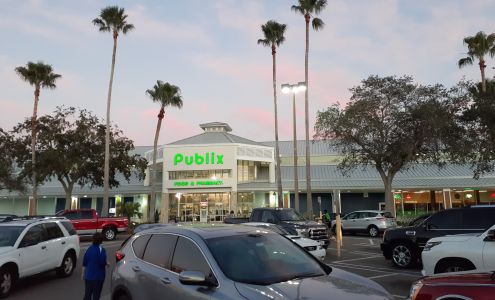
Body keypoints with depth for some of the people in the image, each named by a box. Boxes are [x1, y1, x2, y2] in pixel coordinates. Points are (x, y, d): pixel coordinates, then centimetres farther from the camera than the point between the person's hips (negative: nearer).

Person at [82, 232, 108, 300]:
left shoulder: (89, 249, 3)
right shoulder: (101, 250, -16)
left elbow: (84, 263, 10)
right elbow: (102, 263, -19)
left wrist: (83, 273, 21)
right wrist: (106, 264, 2)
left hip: (88, 275, 5)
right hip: (98, 276, -5)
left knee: (87, 294, 15)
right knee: (96, 295, 5)